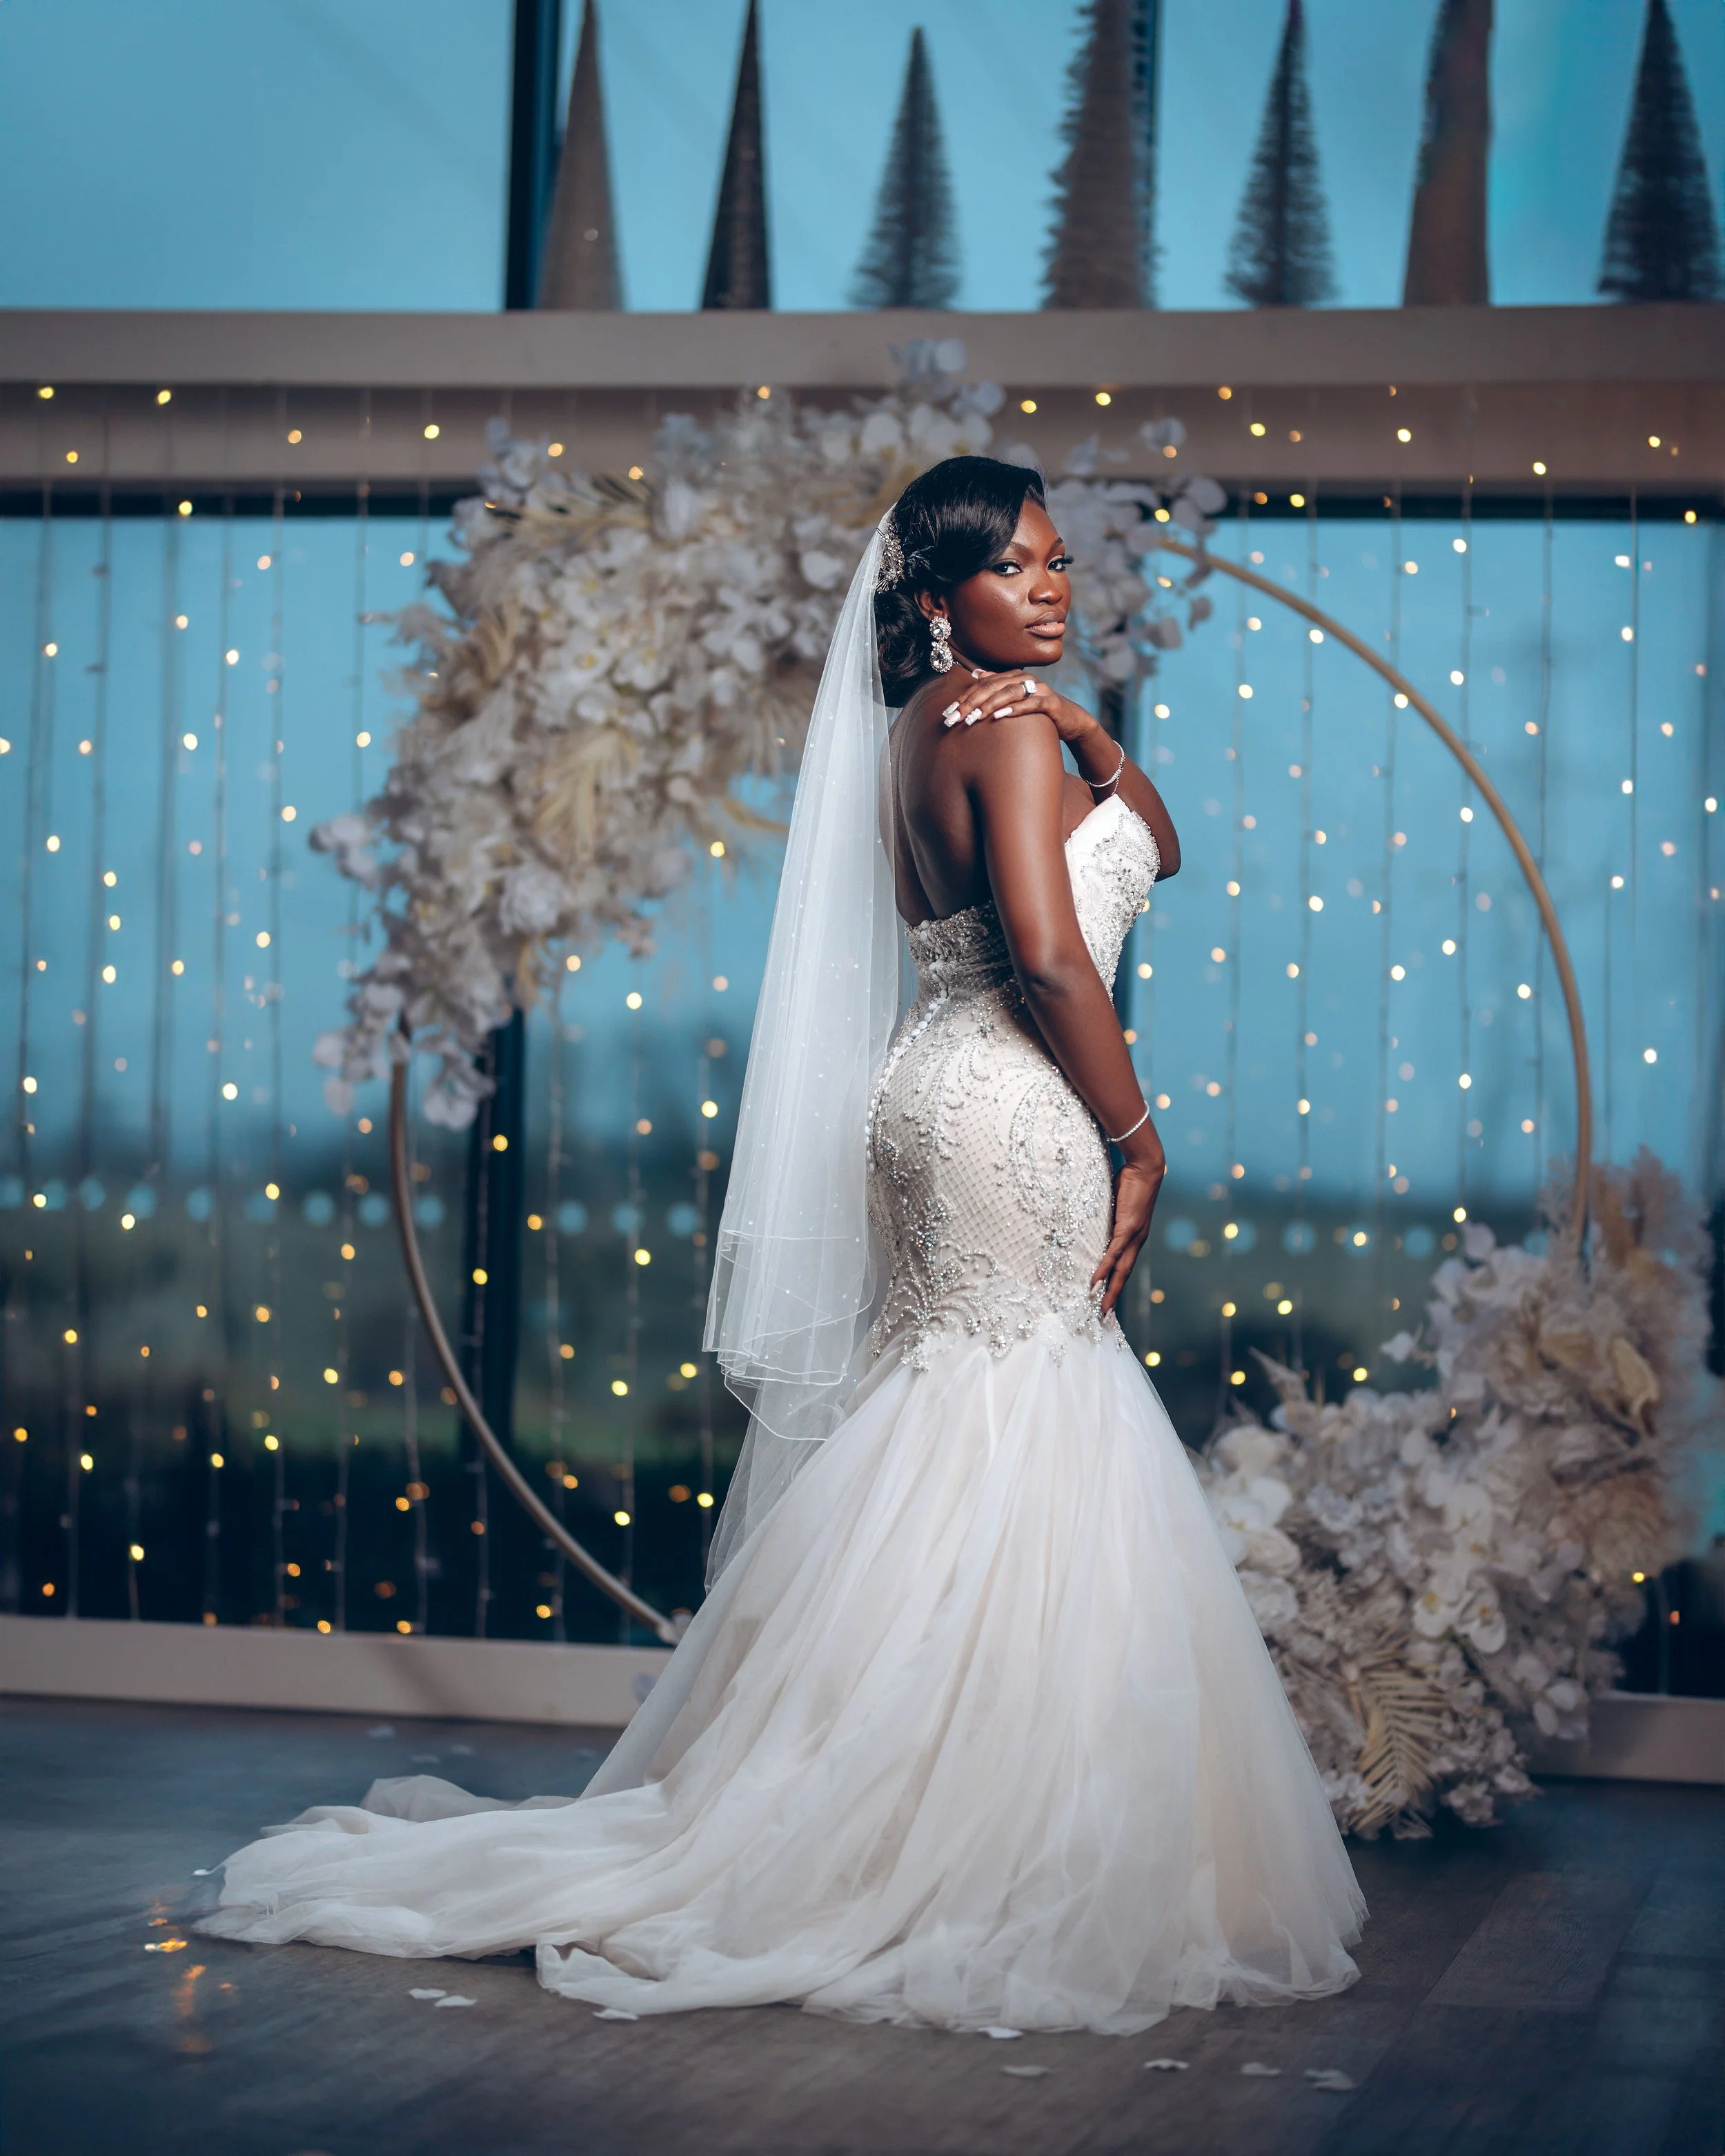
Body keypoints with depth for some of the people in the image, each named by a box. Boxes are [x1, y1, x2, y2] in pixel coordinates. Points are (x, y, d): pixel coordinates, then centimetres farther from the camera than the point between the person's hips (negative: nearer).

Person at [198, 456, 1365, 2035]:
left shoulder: (941, 723, 17)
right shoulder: (1005, 726, -11)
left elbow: (1156, 846, 22)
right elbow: (1048, 958, -20)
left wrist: (1088, 730, 5)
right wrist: (1136, 1142, -11)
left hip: (946, 1105, 10)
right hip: (1014, 1117, -10)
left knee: (955, 1467, 13)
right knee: (1022, 1468, -7)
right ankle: (1003, 1883, -4)